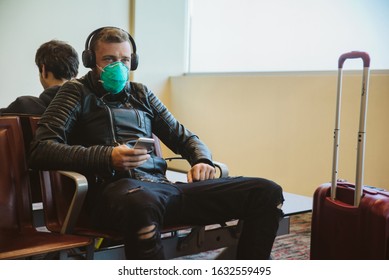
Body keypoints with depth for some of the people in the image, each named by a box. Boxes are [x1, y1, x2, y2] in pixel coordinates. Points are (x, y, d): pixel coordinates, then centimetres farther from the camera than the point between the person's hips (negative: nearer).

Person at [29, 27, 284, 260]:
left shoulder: (141, 94, 27)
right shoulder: (78, 92, 12)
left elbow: (183, 136, 32)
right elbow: (41, 150, -2)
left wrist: (202, 160, 7)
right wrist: (107, 157, -17)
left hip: (160, 184, 6)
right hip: (115, 187, -5)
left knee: (267, 192, -10)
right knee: (142, 203, -46)